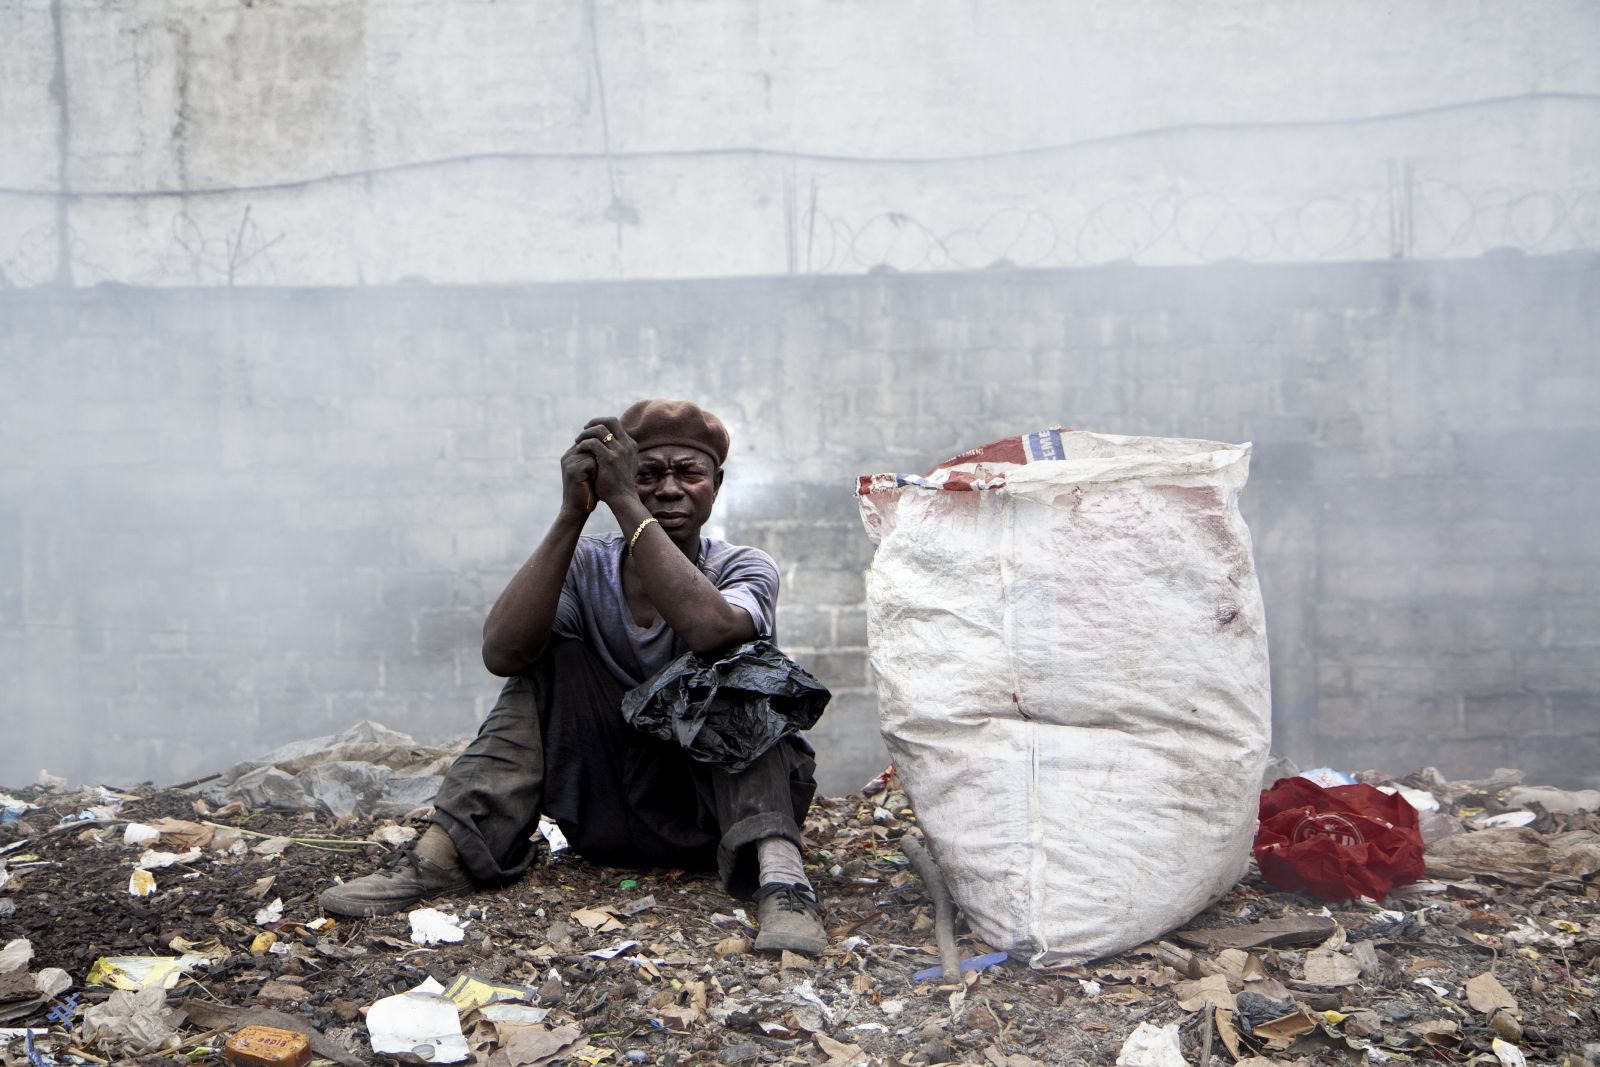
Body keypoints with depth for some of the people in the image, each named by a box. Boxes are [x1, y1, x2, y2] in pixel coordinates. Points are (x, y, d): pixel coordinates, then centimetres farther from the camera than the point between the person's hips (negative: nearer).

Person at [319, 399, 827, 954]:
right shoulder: (587, 568, -1)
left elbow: (709, 628, -34)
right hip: (614, 820, 2)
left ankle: (777, 869, -41)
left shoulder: (746, 569, -8)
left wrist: (624, 502, -31)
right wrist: (573, 513, -27)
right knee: (552, 658, -13)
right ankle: (445, 851, -19)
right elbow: (502, 653, -22)